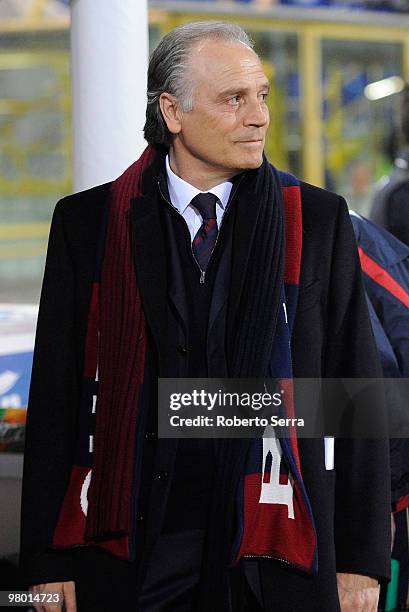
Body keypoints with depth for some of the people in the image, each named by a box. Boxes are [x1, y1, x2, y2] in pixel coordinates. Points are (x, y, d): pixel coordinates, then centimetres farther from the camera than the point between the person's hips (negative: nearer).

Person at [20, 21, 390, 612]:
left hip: (273, 555, 0)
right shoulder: (88, 224, 4)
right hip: (126, 553, 0)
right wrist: (48, 561, -1)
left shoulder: (318, 220, 4)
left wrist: (361, 560, -1)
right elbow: (55, 393, 4)